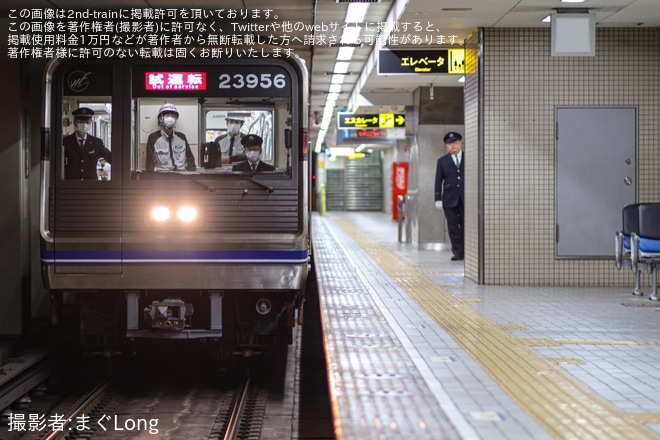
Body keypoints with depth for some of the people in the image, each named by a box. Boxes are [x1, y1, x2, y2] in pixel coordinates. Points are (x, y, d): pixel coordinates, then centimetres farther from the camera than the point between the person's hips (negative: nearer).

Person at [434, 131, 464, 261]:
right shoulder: (442, 161, 9)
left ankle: (465, 251, 8)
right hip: (450, 199, 1)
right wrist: (438, 199, 0)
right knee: (453, 227, 0)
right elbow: (438, 181, 7)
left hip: (466, 199, -1)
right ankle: (457, 252, 7)